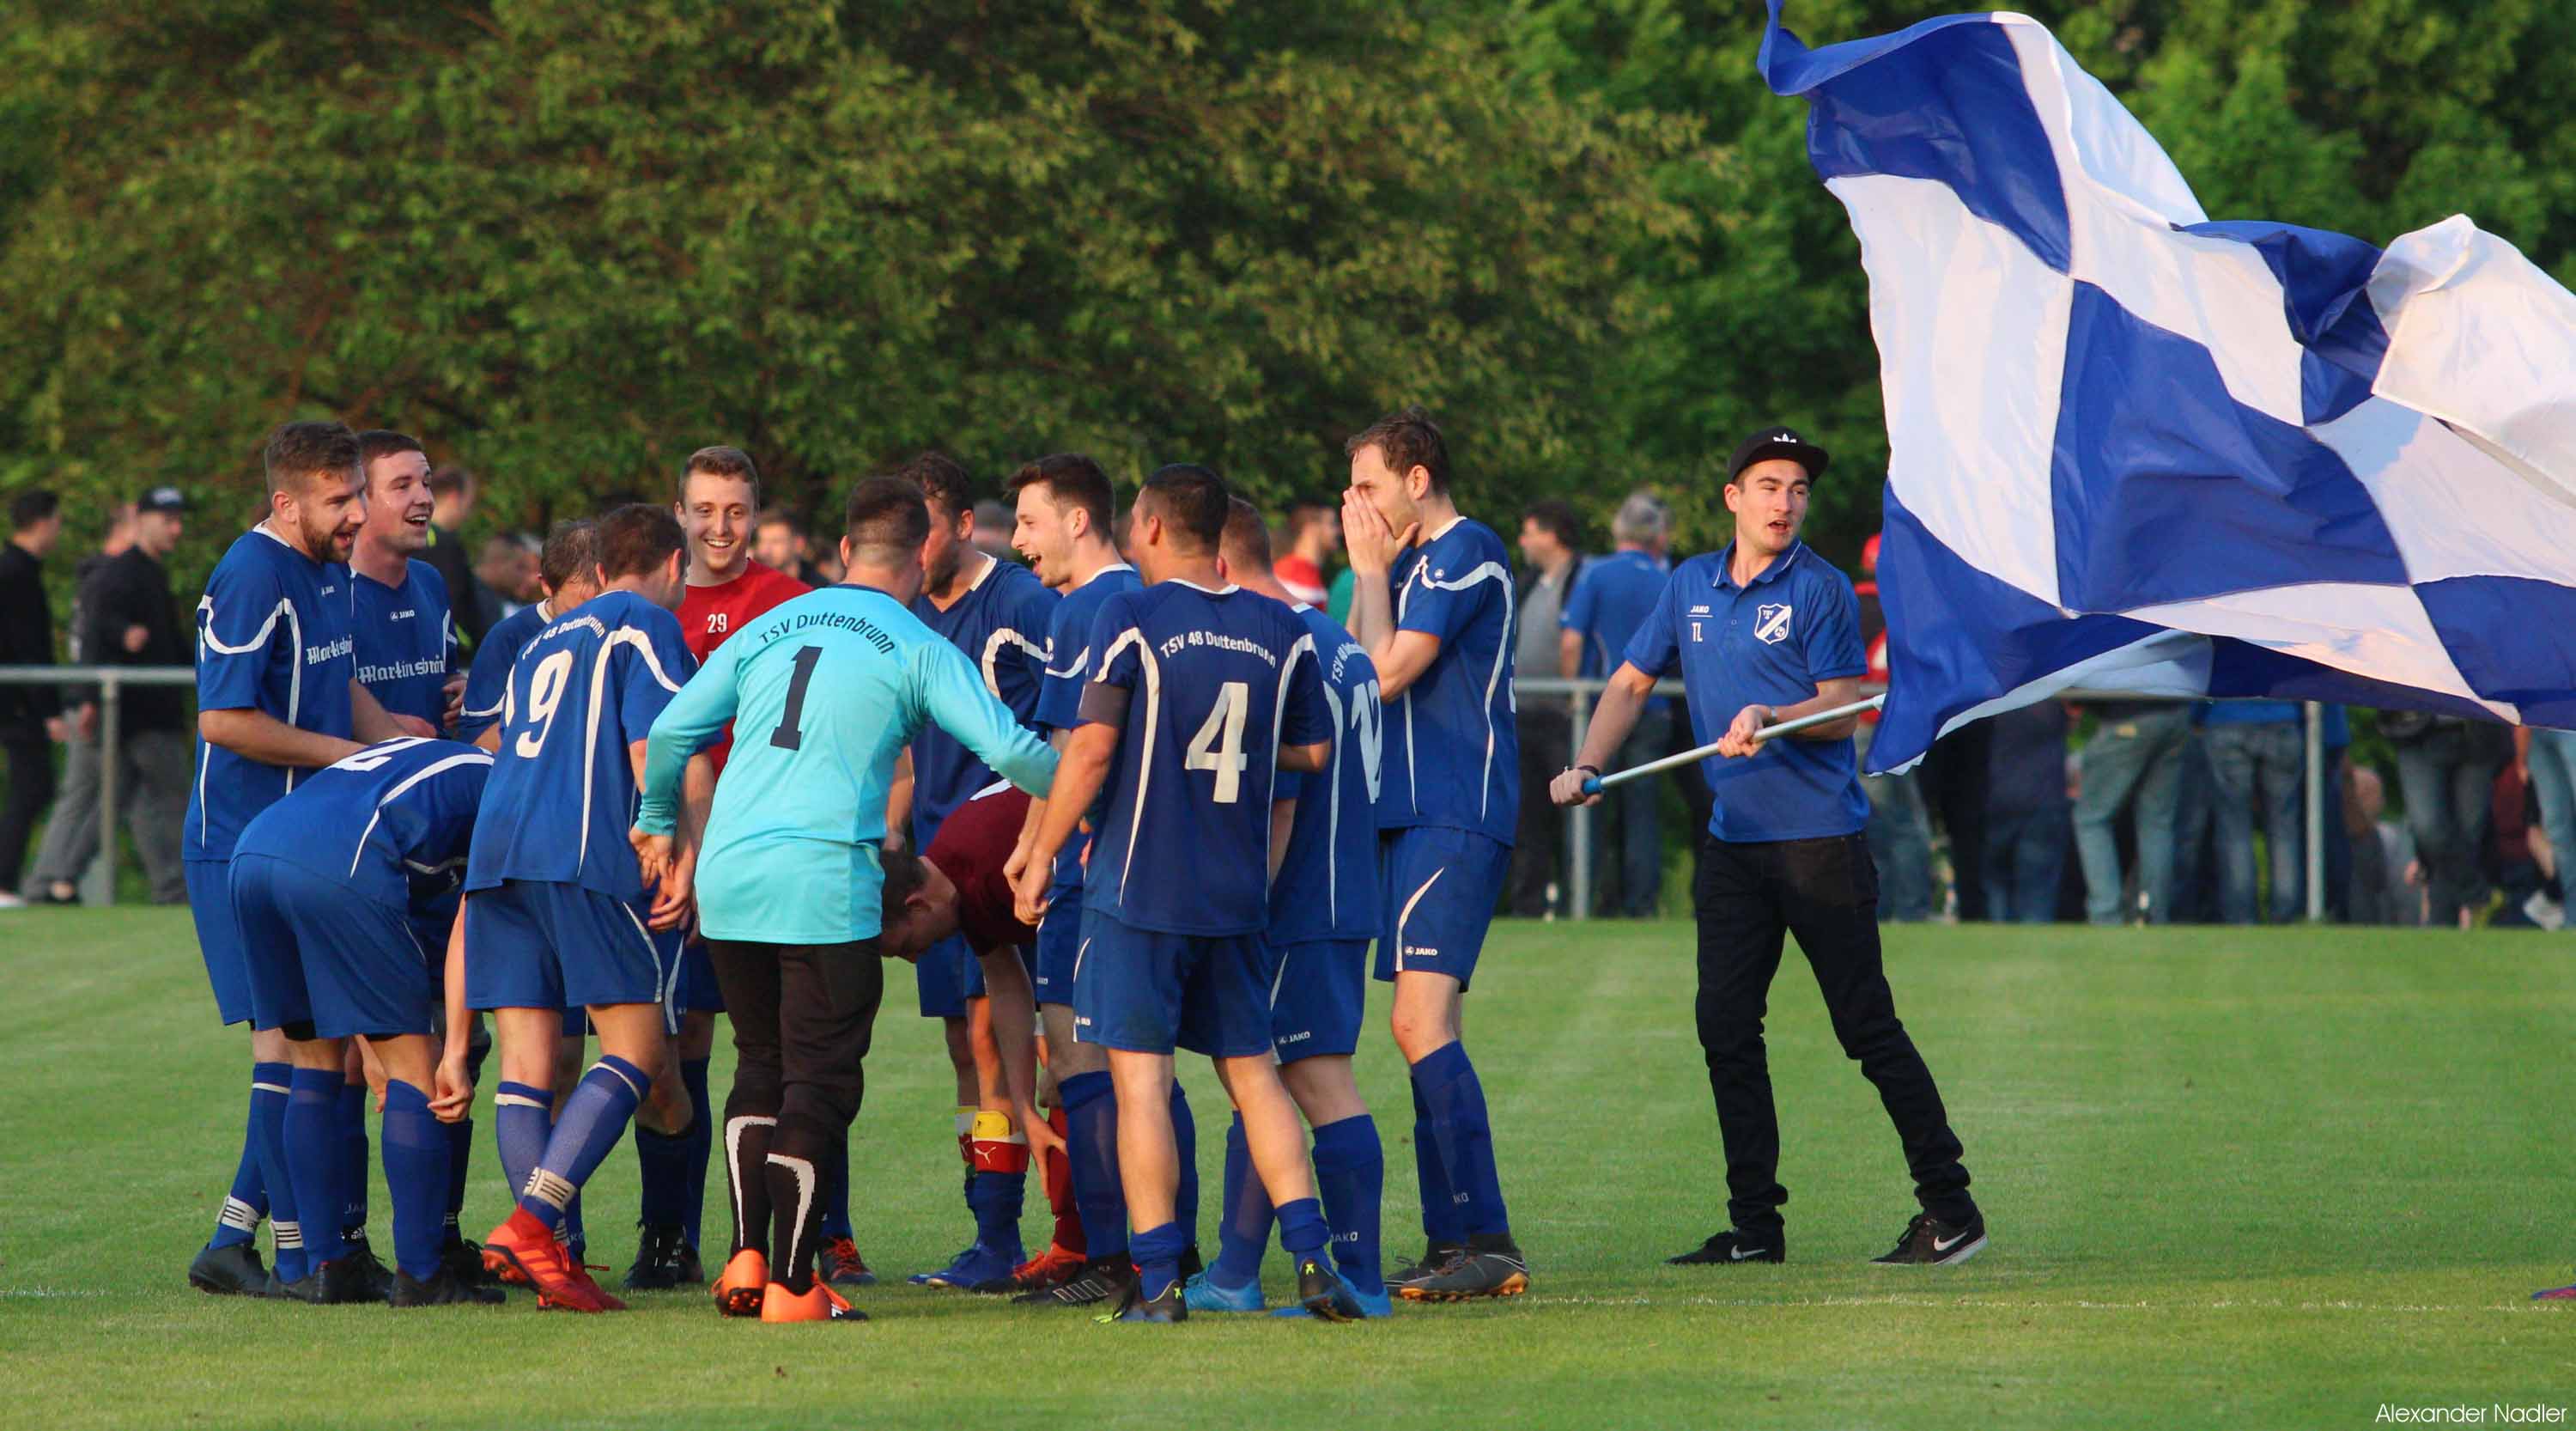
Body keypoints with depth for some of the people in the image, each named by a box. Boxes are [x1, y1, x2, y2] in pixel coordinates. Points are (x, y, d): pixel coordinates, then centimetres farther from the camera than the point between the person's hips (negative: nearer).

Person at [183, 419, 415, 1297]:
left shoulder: (328, 567, 12)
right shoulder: (252, 577, -17)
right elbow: (223, 720, -21)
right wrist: (346, 754, -14)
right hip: (245, 849, -9)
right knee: (288, 1036, -7)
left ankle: (233, 1241, 14)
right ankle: (302, 1250, -1)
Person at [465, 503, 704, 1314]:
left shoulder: (543, 644, 30)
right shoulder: (646, 624, 7)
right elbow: (651, 743, -7)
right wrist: (677, 862, -11)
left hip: (497, 849, 7)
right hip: (591, 853, -7)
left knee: (525, 1060, 3)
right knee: (637, 1042, -5)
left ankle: (542, 1254, -7)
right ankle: (532, 1223, -20)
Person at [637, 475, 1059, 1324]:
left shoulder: (769, 628, 15)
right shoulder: (917, 649, 1)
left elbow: (672, 731, 16)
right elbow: (1009, 750, -7)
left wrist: (659, 826, 33)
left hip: (727, 874, 5)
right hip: (828, 884, -5)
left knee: (761, 1067, 18)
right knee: (818, 1083, 1)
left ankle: (749, 1254, 8)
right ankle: (791, 1285, -3)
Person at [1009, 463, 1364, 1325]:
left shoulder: (1130, 620, -8)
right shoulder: (1282, 631, 5)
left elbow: (1093, 746, -11)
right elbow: (1313, 750, 13)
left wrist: (1041, 855, -2)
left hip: (1138, 889, -4)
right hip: (1239, 895, 4)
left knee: (1140, 1077, -1)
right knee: (1251, 1071, 12)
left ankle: (1157, 1279, -4)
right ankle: (1312, 1260, 1)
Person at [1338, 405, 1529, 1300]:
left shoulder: (1465, 553, -10)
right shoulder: (1418, 560, 19)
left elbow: (1387, 672, -15)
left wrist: (1371, 570, -3)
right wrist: (1372, 569, 11)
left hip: (1454, 818, -10)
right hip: (1414, 816, 10)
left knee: (1422, 1022, -17)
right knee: (1429, 1030, 9)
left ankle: (1487, 1243, -21)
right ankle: (1451, 1242, 11)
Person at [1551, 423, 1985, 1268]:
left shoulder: (1820, 589, -4)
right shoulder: (1690, 587, 13)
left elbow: (1843, 711, -7)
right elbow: (1632, 684, 19)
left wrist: (1773, 718, -25)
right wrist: (1589, 766, 5)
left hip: (1820, 835, -6)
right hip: (1733, 841, 6)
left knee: (1867, 1027, -5)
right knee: (1726, 1026, 2)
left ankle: (1951, 1209, 1)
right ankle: (1754, 1225, 8)